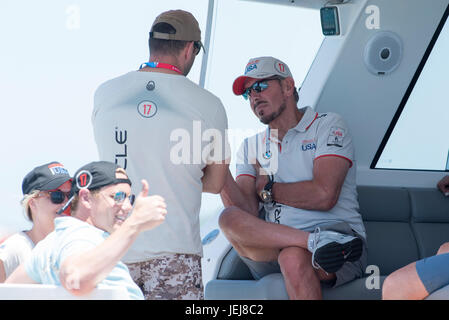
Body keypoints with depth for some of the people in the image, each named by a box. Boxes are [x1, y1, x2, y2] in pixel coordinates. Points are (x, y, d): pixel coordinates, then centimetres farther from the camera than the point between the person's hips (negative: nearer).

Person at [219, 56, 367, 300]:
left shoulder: (328, 125, 7)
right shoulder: (251, 147, 20)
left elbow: (323, 196, -9)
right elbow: (247, 212, 4)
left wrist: (267, 189, 4)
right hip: (276, 249, 4)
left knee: (293, 258, -37)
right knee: (230, 219, -25)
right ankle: (317, 242, -30)